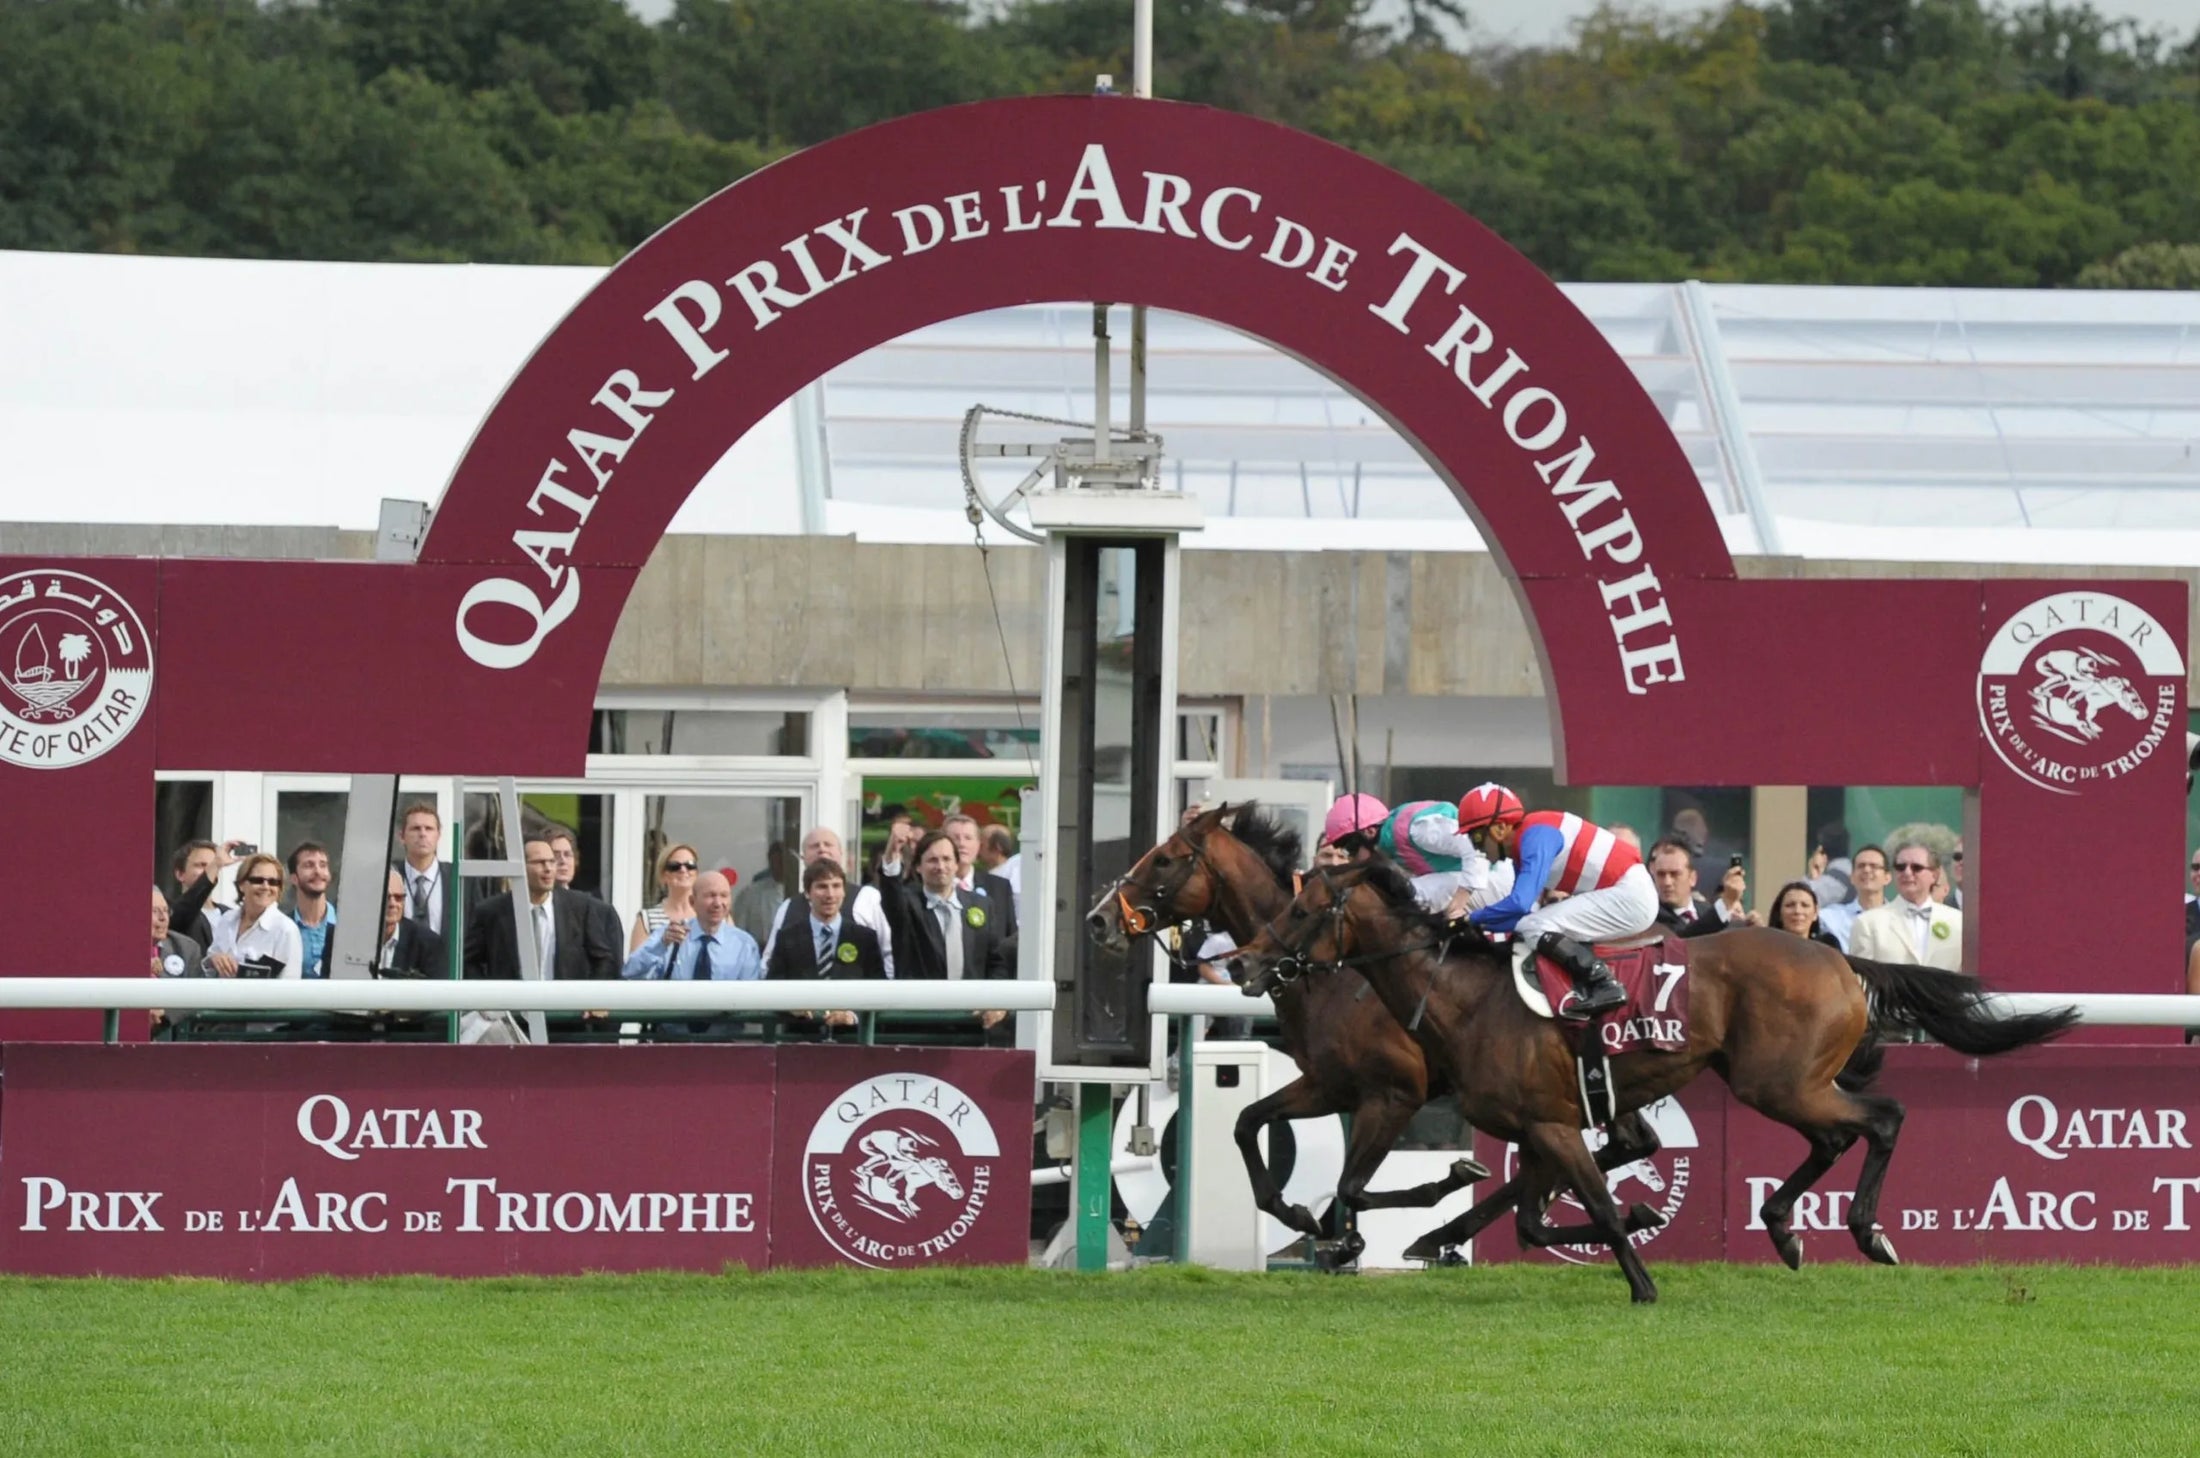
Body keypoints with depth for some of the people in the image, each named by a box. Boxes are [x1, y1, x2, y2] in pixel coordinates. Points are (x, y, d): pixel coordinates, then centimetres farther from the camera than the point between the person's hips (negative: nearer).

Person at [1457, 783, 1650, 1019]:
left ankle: (1604, 985, -17)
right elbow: (1522, 908, 15)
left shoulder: (1536, 837, -17)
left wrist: (1472, 919, -15)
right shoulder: (1521, 848, 12)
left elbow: (1520, 903, -27)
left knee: (1534, 928, -17)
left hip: (1631, 895, -10)